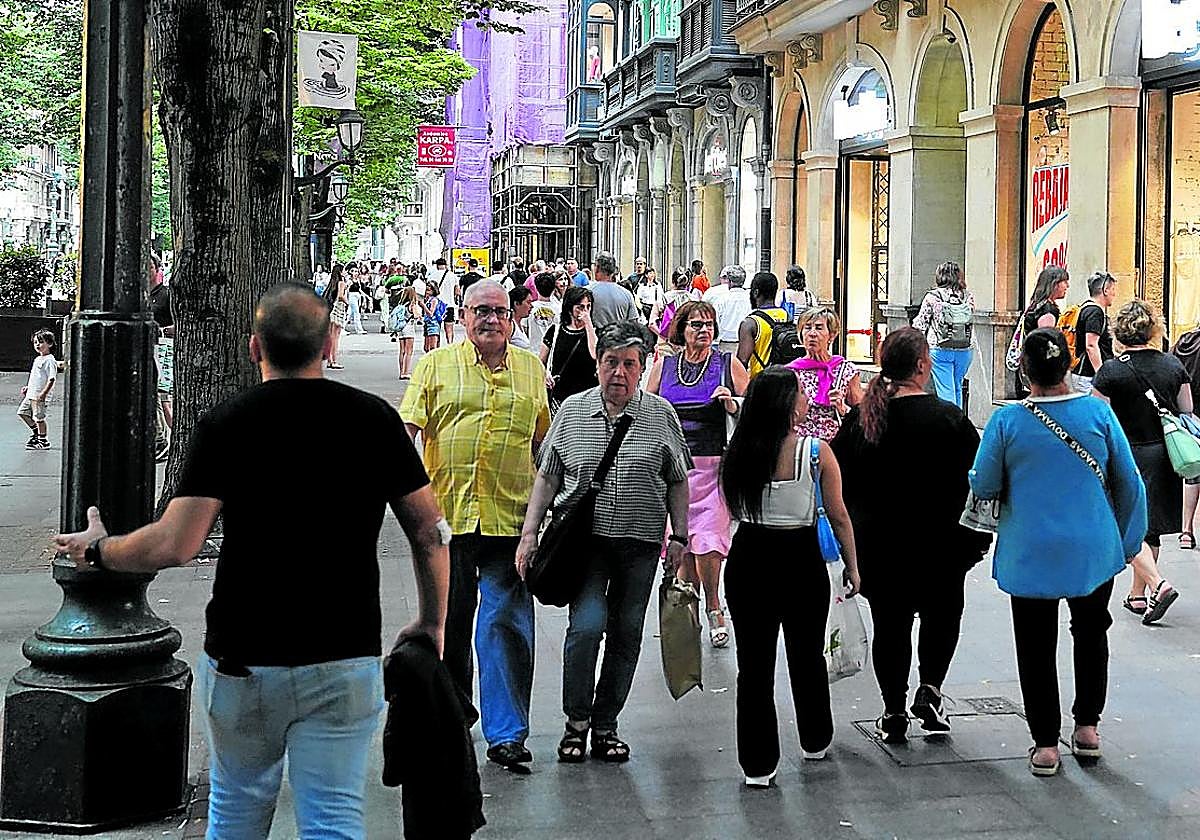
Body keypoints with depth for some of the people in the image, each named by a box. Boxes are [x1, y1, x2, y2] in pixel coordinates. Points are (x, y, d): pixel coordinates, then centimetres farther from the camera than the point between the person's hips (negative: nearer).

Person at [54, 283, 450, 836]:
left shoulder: (225, 424, -8)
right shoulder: (375, 418, -1)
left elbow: (174, 546, -14)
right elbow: (430, 532, 2)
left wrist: (96, 551, 4)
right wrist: (431, 624, 15)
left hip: (242, 660, 0)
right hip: (345, 660, 0)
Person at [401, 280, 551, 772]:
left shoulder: (530, 369, 12)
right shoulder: (436, 365, 7)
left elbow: (544, 441, 19)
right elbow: (408, 426, 1)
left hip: (509, 515, 0)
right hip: (446, 511, 0)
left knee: (506, 621, -7)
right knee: (448, 619, 12)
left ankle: (507, 734, -4)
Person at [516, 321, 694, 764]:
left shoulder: (660, 414, 4)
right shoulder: (573, 410, 4)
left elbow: (678, 483, 9)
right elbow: (546, 477, 8)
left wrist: (679, 539, 3)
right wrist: (530, 532, 1)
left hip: (641, 544, 1)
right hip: (585, 540, -1)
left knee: (626, 634, 5)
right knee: (587, 624, -15)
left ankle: (605, 726, 19)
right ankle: (576, 722, 2)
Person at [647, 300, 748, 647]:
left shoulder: (728, 364, 4)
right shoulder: (663, 365, 9)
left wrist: (732, 405, -13)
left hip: (715, 465, -2)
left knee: (708, 542, -9)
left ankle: (713, 607, 12)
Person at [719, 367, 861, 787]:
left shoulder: (738, 452, -4)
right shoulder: (816, 452, -12)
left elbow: (733, 510, 7)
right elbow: (839, 517, -5)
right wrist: (852, 566, 7)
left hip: (748, 559, 2)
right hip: (801, 562, -1)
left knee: (754, 663, 6)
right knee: (807, 656, 19)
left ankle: (757, 763, 8)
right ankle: (815, 740, 38)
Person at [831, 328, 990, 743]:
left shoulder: (861, 417, -2)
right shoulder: (948, 418, -12)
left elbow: (839, 479, 5)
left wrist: (858, 527, 16)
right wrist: (978, 537, 3)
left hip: (877, 543, 3)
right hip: (939, 545, -2)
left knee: (890, 623, 11)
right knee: (943, 613, 20)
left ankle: (894, 713, 14)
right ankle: (930, 688, 6)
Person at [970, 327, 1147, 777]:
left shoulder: (1006, 421, -13)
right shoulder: (1098, 412, -8)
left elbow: (983, 487, -4)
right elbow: (1129, 483, -1)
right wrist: (1127, 540, 13)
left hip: (1030, 555, -2)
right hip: (1093, 552, 2)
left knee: (1037, 646, 9)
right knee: (1091, 632, 23)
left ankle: (1045, 745, 12)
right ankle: (1087, 727, 27)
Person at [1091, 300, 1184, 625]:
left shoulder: (1112, 370, -13)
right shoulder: (1173, 365, 1)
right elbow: (1187, 412, 8)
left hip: (1129, 456, -5)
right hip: (1165, 456, 5)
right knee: (1150, 527, 15)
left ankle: (1158, 584, -15)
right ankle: (1137, 595, 23)